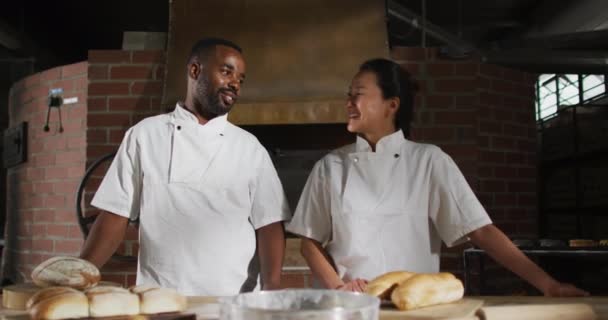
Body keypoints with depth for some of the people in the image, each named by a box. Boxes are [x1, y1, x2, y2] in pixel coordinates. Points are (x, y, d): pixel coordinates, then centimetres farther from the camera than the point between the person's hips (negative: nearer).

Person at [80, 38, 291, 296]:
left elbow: (269, 224, 1)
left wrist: (272, 291, -14)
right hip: (159, 300, -1)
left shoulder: (250, 148, 6)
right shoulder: (145, 135, 4)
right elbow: (115, 216, 3)